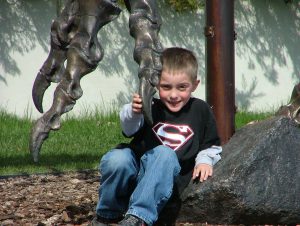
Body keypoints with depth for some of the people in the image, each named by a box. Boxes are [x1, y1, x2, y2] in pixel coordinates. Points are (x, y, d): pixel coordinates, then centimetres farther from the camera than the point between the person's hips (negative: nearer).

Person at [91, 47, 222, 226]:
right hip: (135, 172, 0)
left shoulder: (200, 110, 8)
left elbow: (212, 145, 20)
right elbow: (129, 130, -21)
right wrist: (133, 112, -42)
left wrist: (205, 160, -2)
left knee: (164, 154, -32)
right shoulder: (151, 108, -1)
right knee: (117, 159, -32)